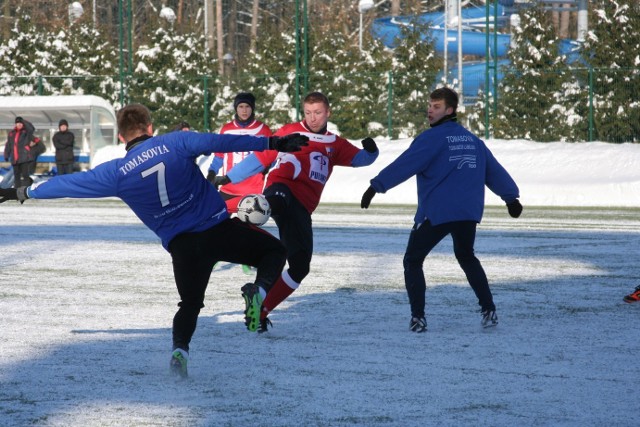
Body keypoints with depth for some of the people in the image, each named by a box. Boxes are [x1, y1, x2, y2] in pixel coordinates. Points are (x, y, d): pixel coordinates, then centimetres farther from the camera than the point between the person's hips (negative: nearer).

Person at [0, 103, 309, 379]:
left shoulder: (117, 173, 3)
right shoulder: (175, 143, -1)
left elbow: (69, 184, 11)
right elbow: (221, 143, -6)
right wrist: (273, 143, -3)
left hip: (182, 246, 2)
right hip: (218, 228, -2)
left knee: (190, 303, 23)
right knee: (273, 250, 15)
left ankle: (180, 347, -3)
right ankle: (259, 290, -15)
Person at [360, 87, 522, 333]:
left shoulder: (433, 137, -7)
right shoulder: (472, 140, 14)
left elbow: (405, 164, -14)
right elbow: (494, 170, 21)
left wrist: (376, 186, -14)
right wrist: (511, 197, 31)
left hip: (436, 212, -6)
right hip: (469, 212, 6)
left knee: (413, 261, 6)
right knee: (466, 257, 28)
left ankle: (418, 318, -5)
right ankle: (488, 310, 19)